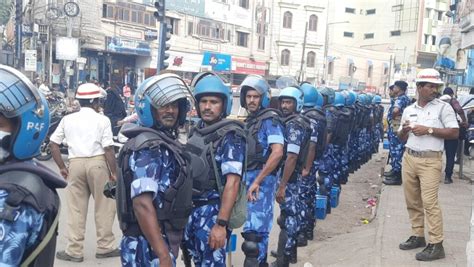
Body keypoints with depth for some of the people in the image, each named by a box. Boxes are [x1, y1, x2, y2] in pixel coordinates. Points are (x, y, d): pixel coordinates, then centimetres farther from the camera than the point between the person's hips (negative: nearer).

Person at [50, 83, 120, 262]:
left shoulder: (68, 119, 9)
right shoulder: (102, 120, -2)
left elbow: (53, 143, 8)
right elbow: (108, 149, -8)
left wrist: (62, 167, 13)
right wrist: (114, 172, -1)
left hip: (76, 163, 3)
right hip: (97, 162, -3)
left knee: (76, 208, 9)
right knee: (104, 206, 9)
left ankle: (74, 251, 13)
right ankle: (105, 247, 16)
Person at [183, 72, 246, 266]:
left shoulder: (231, 137, -14)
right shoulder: (196, 130, 8)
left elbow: (232, 182, -20)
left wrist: (221, 223, -25)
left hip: (212, 211, -7)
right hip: (190, 208, 7)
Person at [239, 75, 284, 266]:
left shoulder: (269, 120, -11)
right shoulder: (249, 121, 15)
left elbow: (277, 152, -22)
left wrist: (257, 181, -20)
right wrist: (245, 179, 10)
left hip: (261, 179, -8)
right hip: (249, 177, 8)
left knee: (253, 229, -12)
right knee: (260, 226, 17)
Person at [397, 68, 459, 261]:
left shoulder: (443, 107, -2)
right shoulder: (409, 110, 12)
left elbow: (454, 133, -8)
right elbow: (401, 139, 18)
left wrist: (429, 130, -15)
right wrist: (404, 130, -6)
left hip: (430, 161, -5)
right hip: (409, 158, 5)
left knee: (429, 202, -11)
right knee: (412, 201, 10)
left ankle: (436, 245, -6)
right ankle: (418, 236, 23)